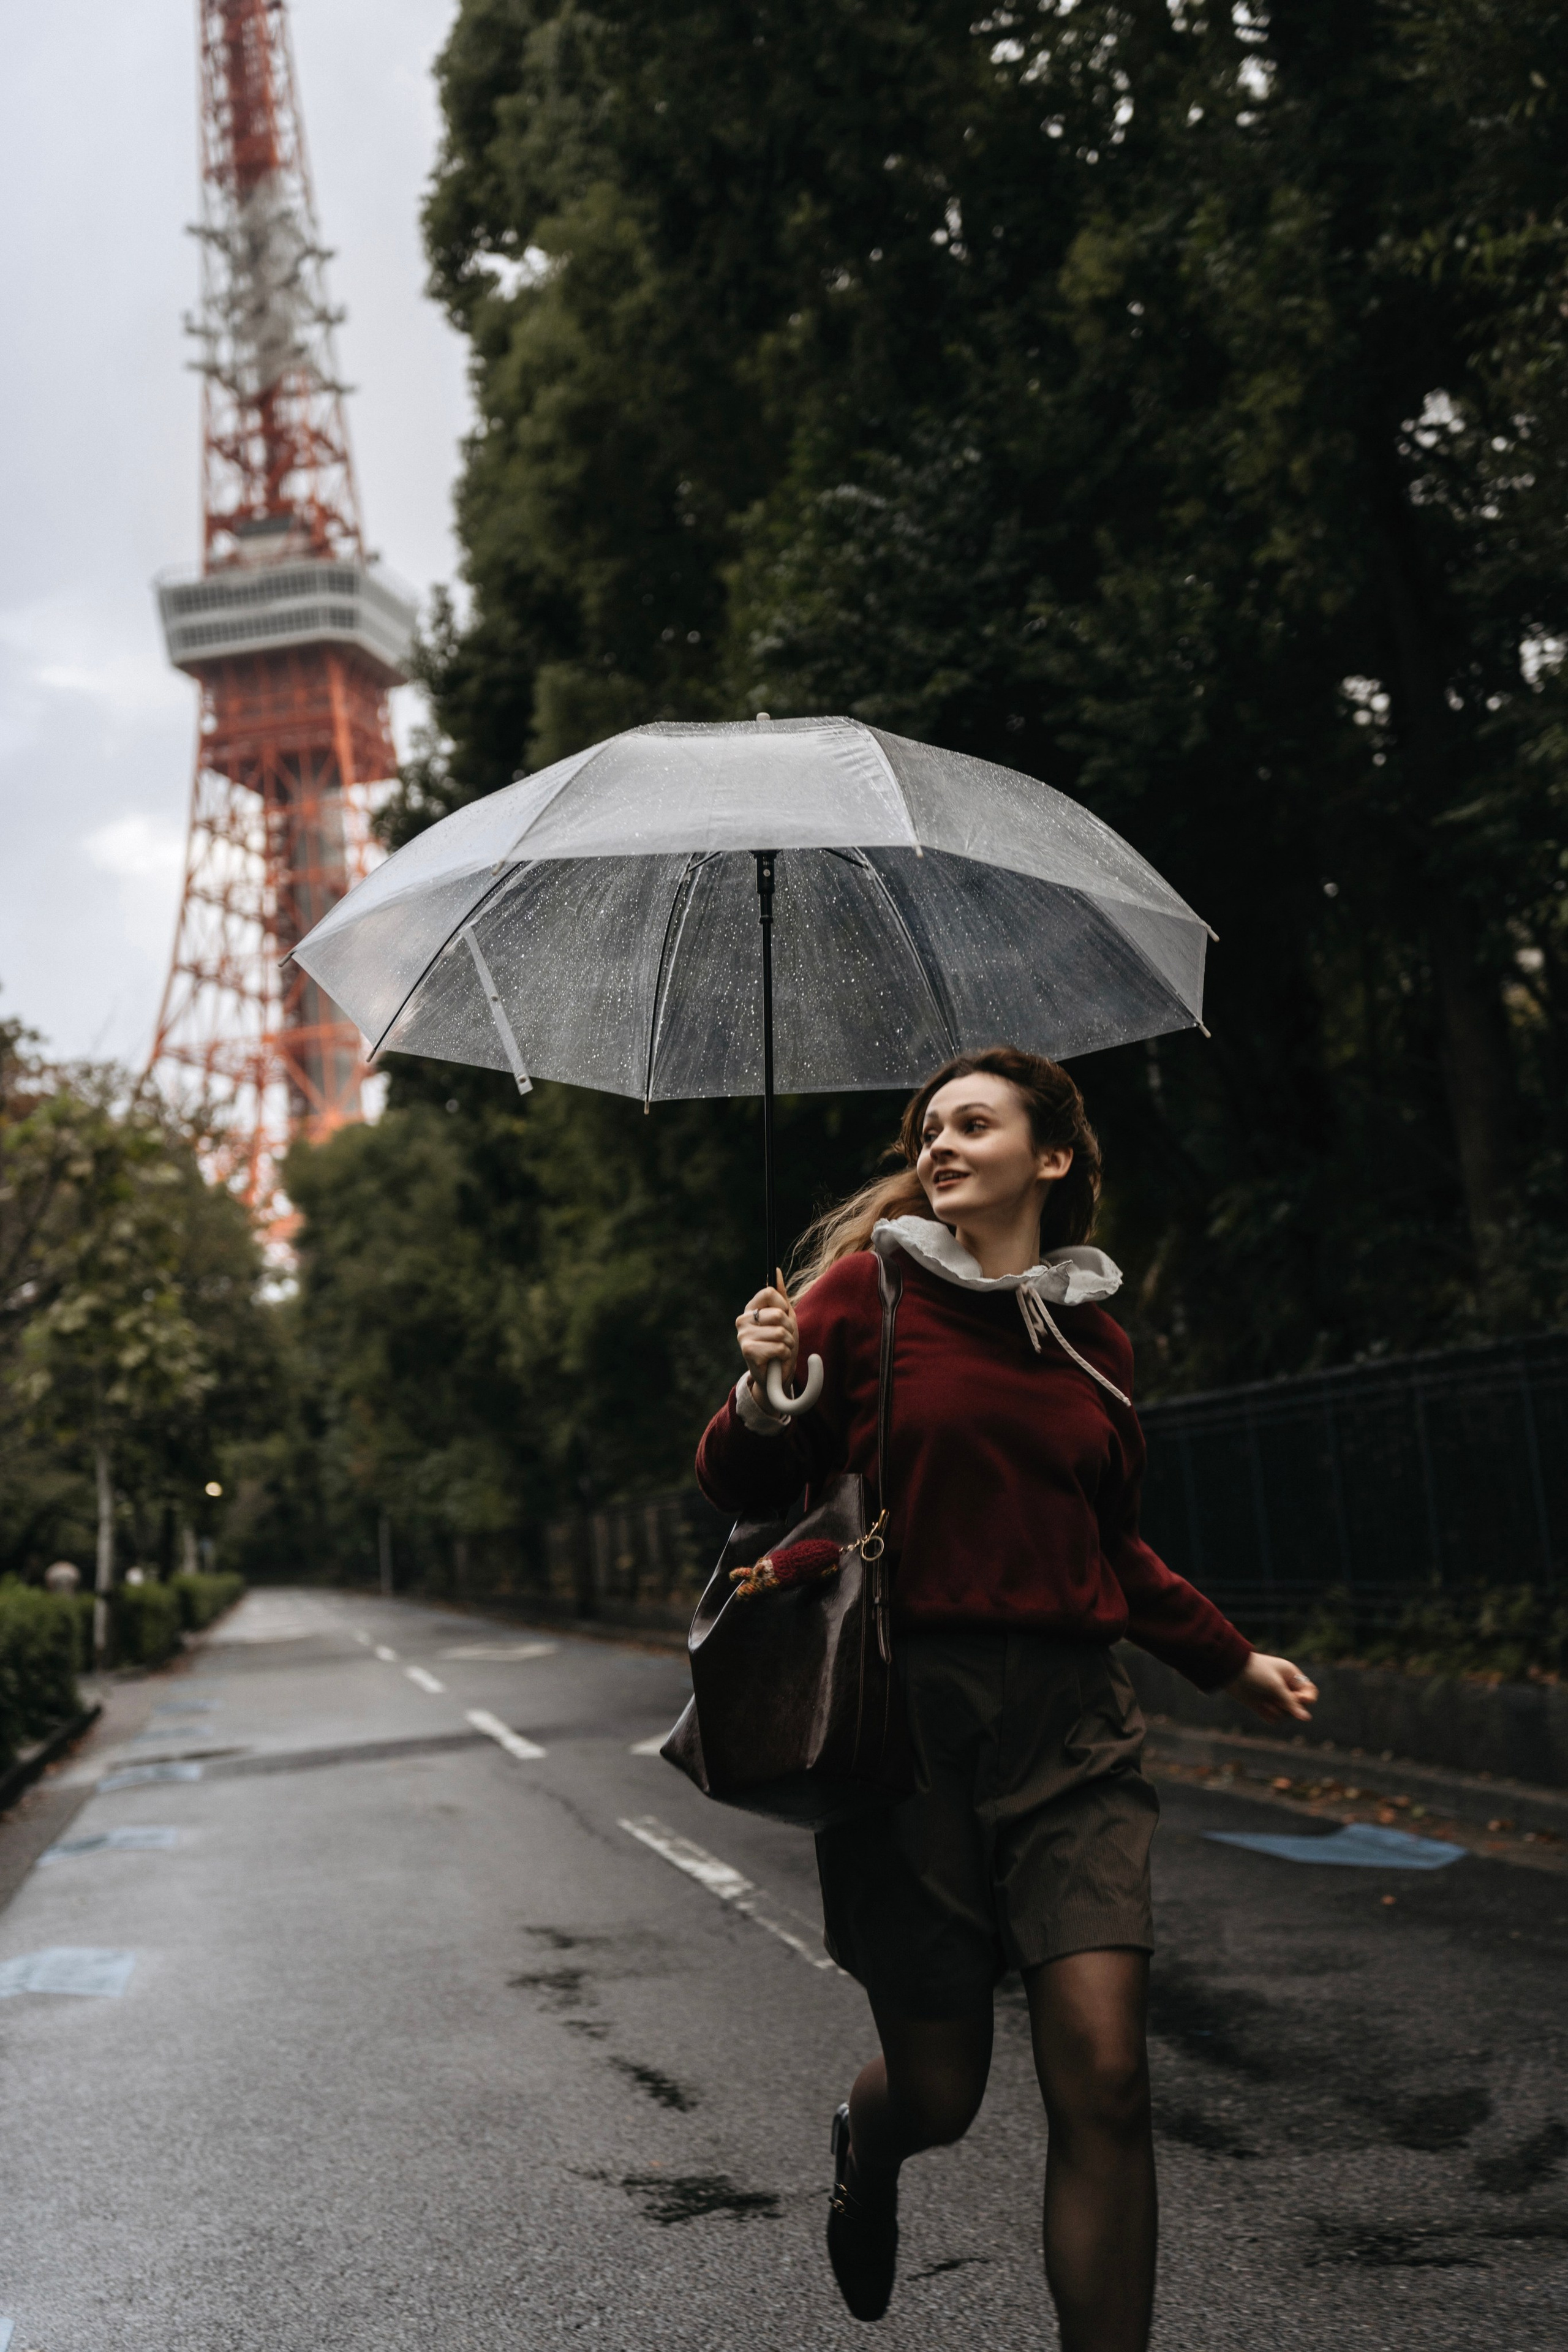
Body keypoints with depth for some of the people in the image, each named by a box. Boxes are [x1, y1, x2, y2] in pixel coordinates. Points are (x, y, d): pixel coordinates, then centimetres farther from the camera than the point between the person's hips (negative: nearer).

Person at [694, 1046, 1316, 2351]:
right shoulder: (866, 1287, 0)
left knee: (1104, 2074, -9)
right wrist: (764, 1396, -20)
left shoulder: (1094, 1338, 12)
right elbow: (748, 1490, 1)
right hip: (906, 1706, -3)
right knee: (939, 2090, 5)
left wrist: (1230, 1659, 24)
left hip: (1070, 1717, 3)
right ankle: (865, 2147, 43)